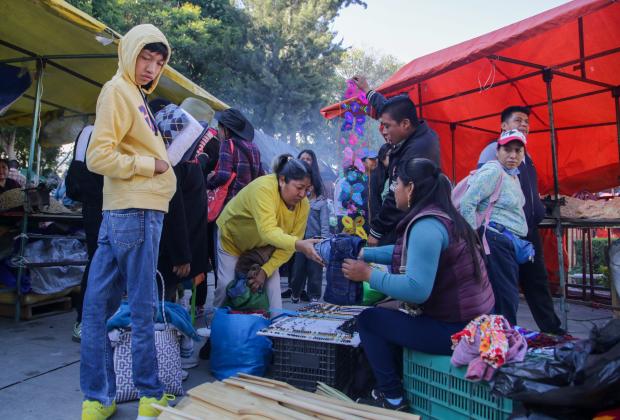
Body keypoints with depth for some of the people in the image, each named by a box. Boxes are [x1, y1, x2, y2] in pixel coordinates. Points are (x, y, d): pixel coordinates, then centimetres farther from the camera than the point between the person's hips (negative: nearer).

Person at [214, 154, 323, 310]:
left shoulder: (303, 204, -20)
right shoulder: (263, 188, -37)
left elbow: (289, 244, -18)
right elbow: (268, 231, -49)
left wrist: (266, 271, -24)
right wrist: (298, 244, -63)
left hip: (264, 247, 4)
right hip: (232, 237, -4)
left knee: (273, 285, -8)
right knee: (228, 285, -7)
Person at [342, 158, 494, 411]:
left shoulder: (426, 226, -22)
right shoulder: (441, 215, 9)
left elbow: (417, 290, -30)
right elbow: (404, 252, 20)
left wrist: (368, 275, -20)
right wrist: (362, 253, 19)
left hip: (455, 330, -10)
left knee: (368, 320, -1)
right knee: (389, 315, 26)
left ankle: (392, 398, 10)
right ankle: (390, 386, 37)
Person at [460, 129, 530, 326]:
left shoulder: (513, 175, 19)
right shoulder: (493, 171, -12)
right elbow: (467, 203, -19)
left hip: (510, 245, 10)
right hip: (496, 242, -10)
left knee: (510, 299, 14)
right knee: (506, 301, -5)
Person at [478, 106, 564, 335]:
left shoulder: (526, 156, 19)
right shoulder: (493, 150, -6)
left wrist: (539, 211, 11)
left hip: (528, 228, 8)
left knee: (537, 279, 14)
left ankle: (551, 328, 25)